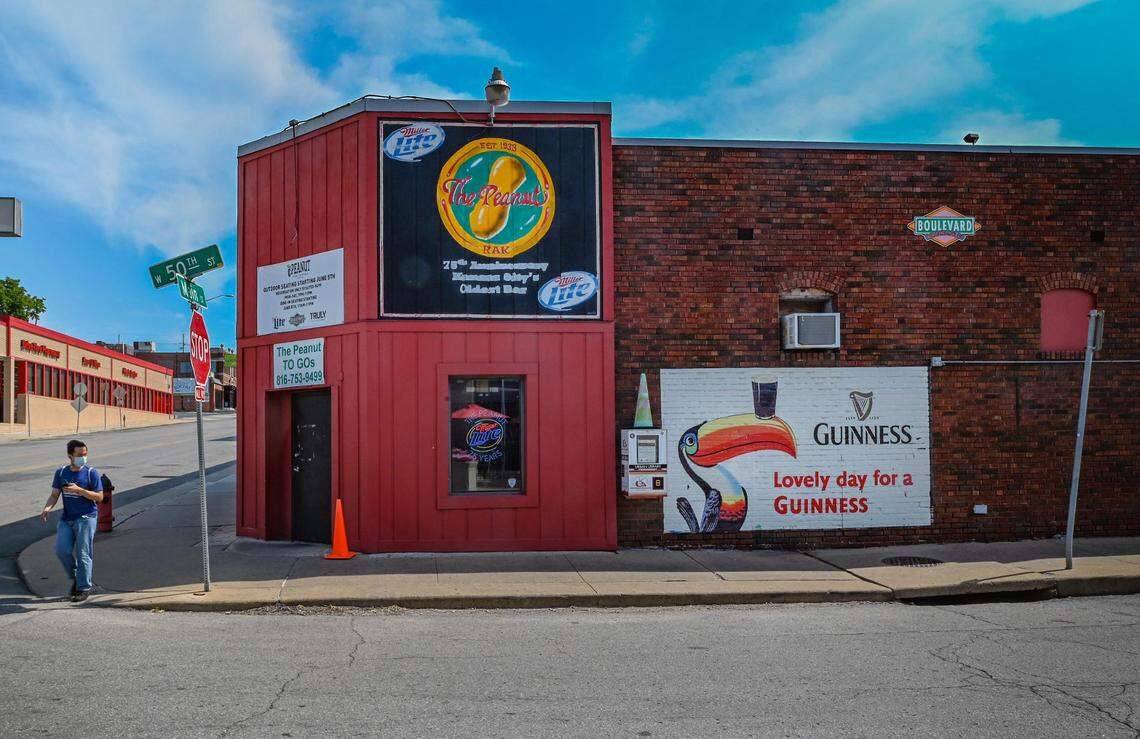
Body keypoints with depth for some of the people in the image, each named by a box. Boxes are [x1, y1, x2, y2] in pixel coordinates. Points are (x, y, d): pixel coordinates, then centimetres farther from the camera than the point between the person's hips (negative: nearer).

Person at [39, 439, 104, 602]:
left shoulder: (91, 473, -5)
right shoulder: (61, 472, 7)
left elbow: (99, 497, -8)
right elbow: (54, 495, 9)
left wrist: (78, 490, -19)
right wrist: (47, 508, -10)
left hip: (86, 518, -4)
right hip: (67, 518, 4)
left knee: (82, 554, -5)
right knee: (61, 550, -5)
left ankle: (84, 588, 5)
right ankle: (75, 577, 22)